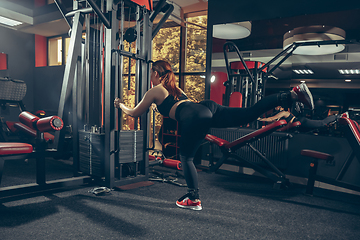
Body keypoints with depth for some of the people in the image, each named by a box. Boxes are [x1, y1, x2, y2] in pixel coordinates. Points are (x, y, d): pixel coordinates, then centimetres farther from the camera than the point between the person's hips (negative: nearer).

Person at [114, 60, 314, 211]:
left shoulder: (154, 92, 18)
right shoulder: (174, 88, 36)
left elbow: (134, 113, 28)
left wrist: (121, 105, 49)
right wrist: (153, 103, 70)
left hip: (194, 117, -7)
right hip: (207, 107, 7)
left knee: (187, 158, 8)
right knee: (251, 113, -3)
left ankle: (193, 200, 14)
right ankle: (294, 94, -12)